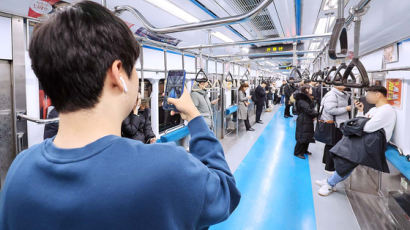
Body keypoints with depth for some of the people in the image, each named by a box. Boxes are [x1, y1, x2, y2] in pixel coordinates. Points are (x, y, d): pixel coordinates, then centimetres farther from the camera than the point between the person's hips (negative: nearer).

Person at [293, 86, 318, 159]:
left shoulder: (307, 98, 14)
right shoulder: (301, 100, -18)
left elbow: (311, 108, 12)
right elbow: (308, 110, -23)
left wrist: (314, 114, -4)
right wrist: (316, 114, -11)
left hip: (308, 121, 10)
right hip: (303, 121, -10)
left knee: (308, 136, 16)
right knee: (302, 137, -4)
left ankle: (304, 150, 30)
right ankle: (297, 152, 7)